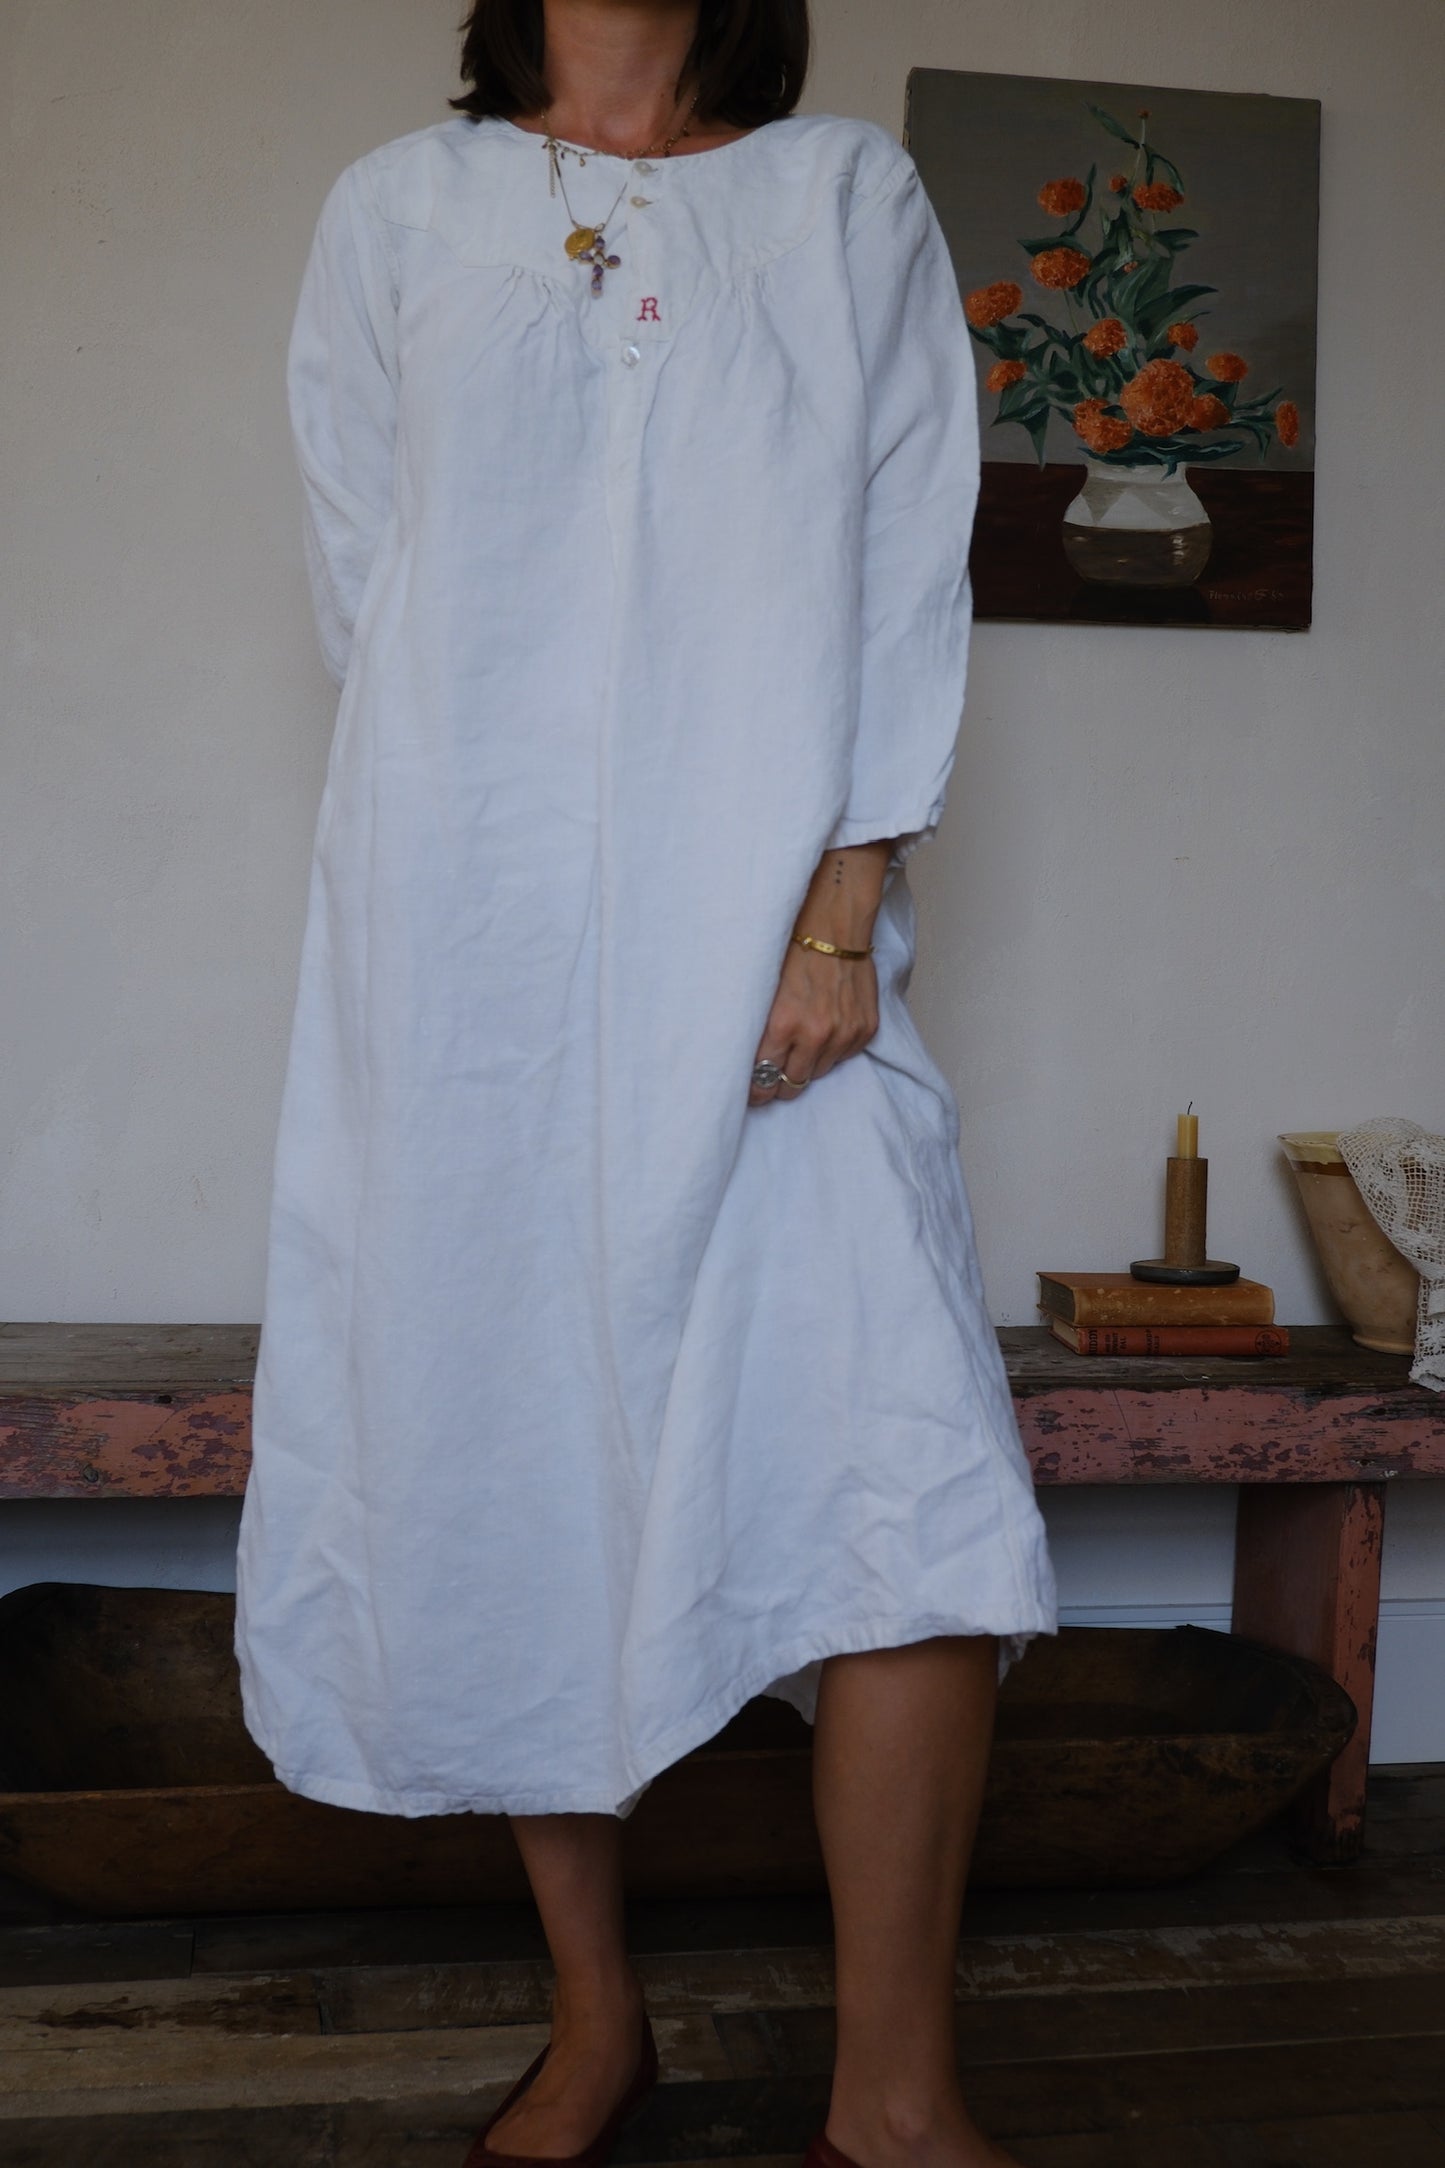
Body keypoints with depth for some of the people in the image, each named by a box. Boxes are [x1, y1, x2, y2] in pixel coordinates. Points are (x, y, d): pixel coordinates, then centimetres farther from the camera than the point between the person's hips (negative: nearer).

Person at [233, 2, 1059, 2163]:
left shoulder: (854, 194, 13)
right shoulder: (396, 208, 15)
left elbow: (909, 570, 3)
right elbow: (368, 582, 11)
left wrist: (842, 906, -8)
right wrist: (470, 833, 1)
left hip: (769, 946, 0)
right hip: (470, 944, 1)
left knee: (915, 1490, -11)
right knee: (506, 1458, 2)